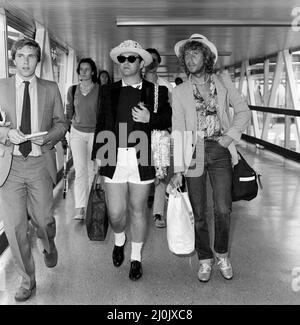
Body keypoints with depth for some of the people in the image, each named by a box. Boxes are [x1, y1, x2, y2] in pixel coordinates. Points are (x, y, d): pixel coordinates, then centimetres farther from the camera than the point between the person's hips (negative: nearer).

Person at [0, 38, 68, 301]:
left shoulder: (51, 89, 7)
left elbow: (61, 123, 10)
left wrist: (48, 137, -10)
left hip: (40, 164, 0)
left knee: (44, 220, 8)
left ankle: (49, 246, 46)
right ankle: (27, 279, 21)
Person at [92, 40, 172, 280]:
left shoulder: (157, 91, 4)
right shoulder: (108, 91, 10)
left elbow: (169, 120, 7)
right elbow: (102, 125, 10)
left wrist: (150, 118, -13)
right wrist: (97, 158, 6)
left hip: (142, 159, -1)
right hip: (114, 159, 2)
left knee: (138, 210, 9)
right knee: (116, 213, 3)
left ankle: (136, 258, 29)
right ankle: (119, 240, 38)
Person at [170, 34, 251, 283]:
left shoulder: (223, 81, 7)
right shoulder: (180, 92, 3)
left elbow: (243, 111, 11)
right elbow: (177, 131, -2)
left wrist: (231, 134, -7)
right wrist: (178, 170, -8)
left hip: (221, 150, 1)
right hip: (194, 153, 0)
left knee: (223, 209, -3)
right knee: (199, 213, 4)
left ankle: (222, 254, 24)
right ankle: (205, 259, 25)